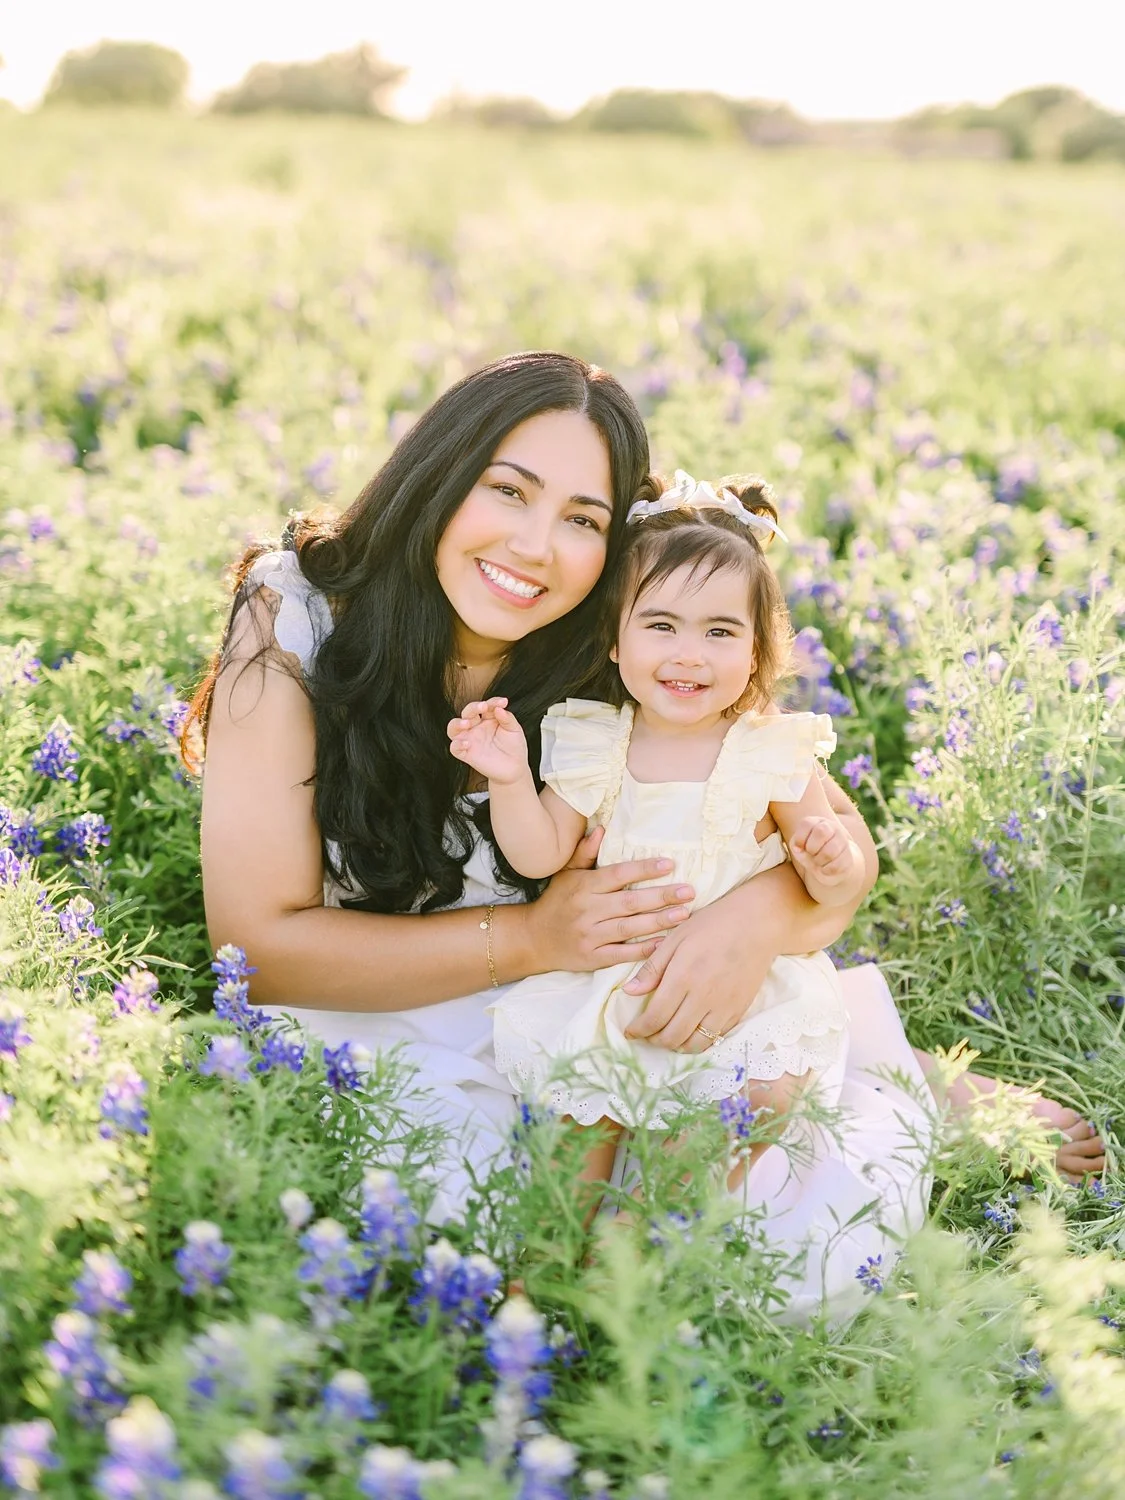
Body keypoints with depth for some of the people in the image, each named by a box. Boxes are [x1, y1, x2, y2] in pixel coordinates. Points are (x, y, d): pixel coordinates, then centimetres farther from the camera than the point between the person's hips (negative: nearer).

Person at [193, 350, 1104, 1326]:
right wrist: (532, 938, -25)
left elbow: (842, 841, -7)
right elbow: (257, 942, -17)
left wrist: (762, 918, -31)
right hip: (371, 1036, -1)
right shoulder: (294, 619, -15)